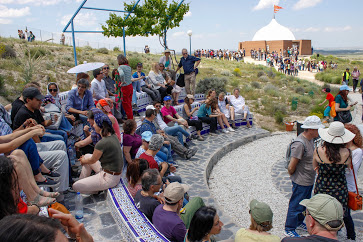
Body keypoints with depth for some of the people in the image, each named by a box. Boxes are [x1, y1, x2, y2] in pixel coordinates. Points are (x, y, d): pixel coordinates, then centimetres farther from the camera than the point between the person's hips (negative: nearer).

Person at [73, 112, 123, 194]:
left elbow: (92, 161, -7)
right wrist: (85, 158, 22)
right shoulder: (113, 136, -1)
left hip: (109, 178, -9)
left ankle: (97, 190, 16)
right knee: (87, 156, 22)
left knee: (76, 186, -3)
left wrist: (83, 161, 14)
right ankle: (82, 180, 33)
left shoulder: (102, 143, -27)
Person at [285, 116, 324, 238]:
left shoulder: (310, 139, 3)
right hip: (301, 182, -9)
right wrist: (292, 176, -5)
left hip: (309, 180, 9)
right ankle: (289, 230, 23)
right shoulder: (300, 143, -28)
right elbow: (291, 167, -24)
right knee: (296, 205, 6)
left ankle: (299, 222, 45)